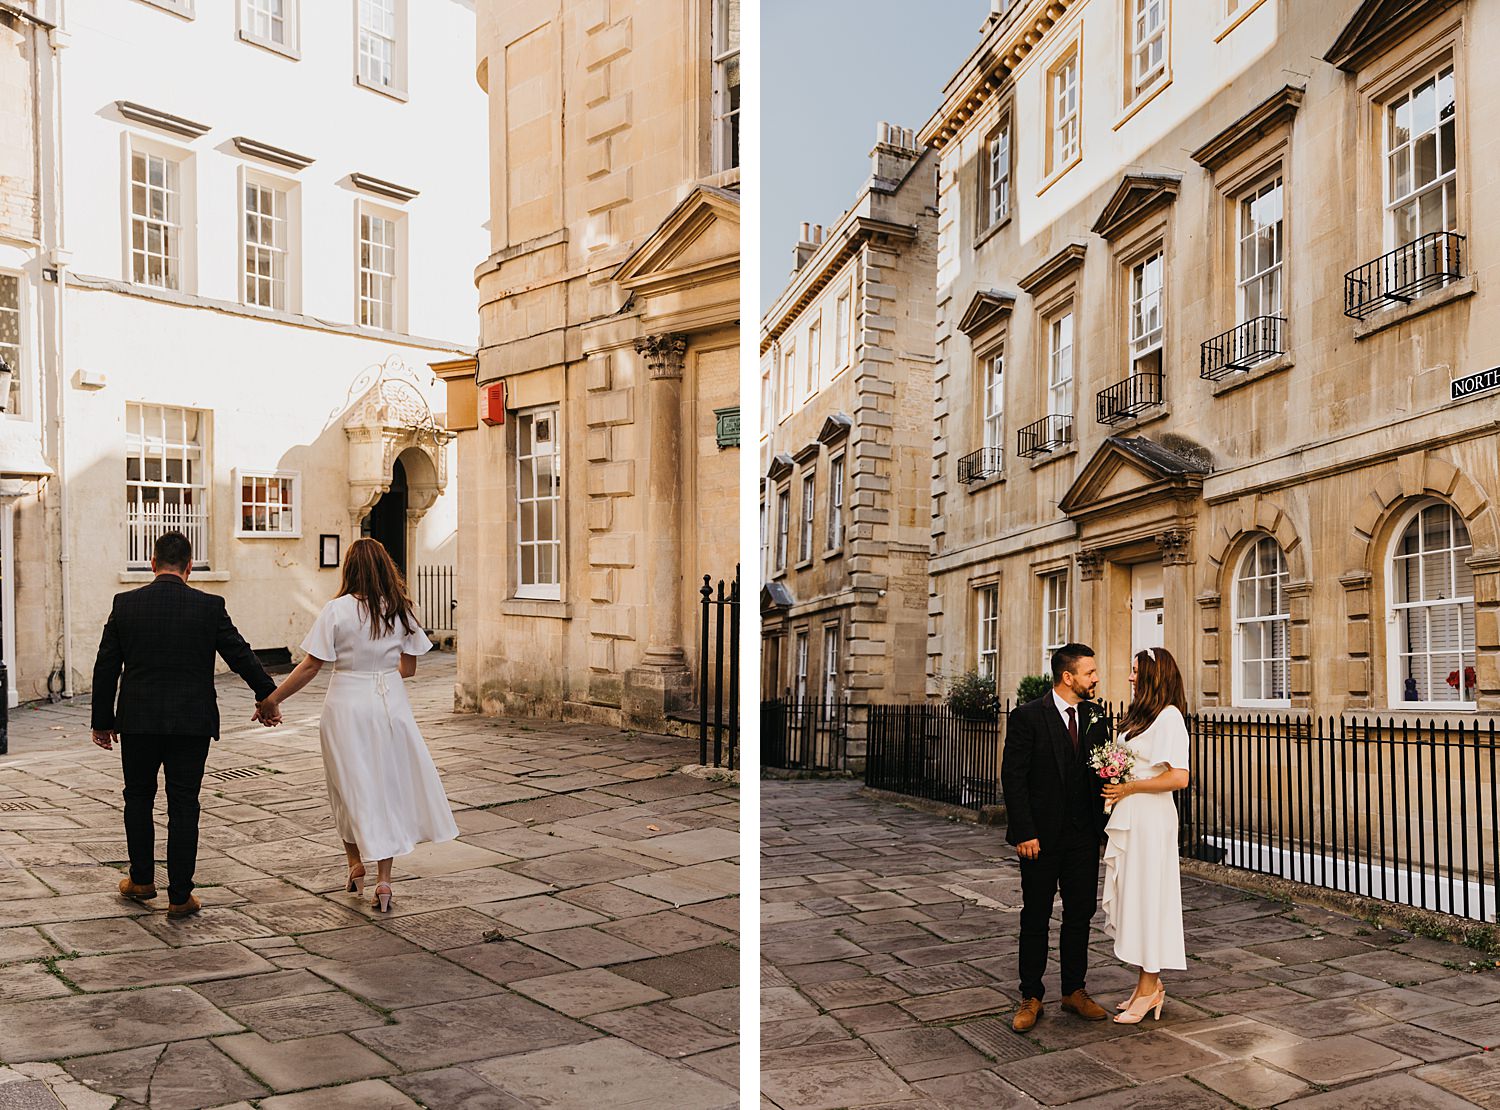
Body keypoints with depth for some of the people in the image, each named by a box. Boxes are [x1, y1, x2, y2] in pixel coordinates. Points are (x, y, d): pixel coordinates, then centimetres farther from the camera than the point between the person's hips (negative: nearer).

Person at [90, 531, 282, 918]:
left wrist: (103, 720, 11)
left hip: (138, 721, 1)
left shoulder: (125, 604, -2)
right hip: (191, 723, -1)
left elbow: (106, 667, 2)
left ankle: (141, 880, 31)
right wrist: (267, 696, 13)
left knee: (138, 799, 20)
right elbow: (241, 655, -1)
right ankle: (180, 897, 9)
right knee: (183, 806, 5)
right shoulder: (209, 606, -7)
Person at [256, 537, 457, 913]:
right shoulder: (399, 609, -1)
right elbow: (408, 668, 4)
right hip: (390, 705, 2)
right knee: (387, 787, 10)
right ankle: (383, 879, 9)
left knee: (350, 786, 15)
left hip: (347, 706, -2)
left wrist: (273, 698, 0)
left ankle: (355, 864, 28)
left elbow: (310, 666, -10)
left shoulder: (337, 610, -10)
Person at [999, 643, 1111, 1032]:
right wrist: (1024, 833, -15)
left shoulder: (1094, 715, 5)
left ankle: (1074, 991, 26)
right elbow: (1013, 778, -12)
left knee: (1080, 913, 11)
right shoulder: (1027, 716, -11)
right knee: (1035, 918, 6)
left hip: (1083, 835, 5)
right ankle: (1031, 998, 17)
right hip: (1041, 837, -4)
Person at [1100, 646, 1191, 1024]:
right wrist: (1115, 784, 5)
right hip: (1127, 818, 9)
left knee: (1147, 899, 0)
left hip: (1150, 820, -9)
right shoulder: (1140, 714, 13)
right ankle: (1149, 984, 24)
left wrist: (1129, 787, -15)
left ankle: (1148, 990, 11)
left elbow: (1178, 777, -22)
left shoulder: (1169, 717, -14)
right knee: (1130, 899, 13)